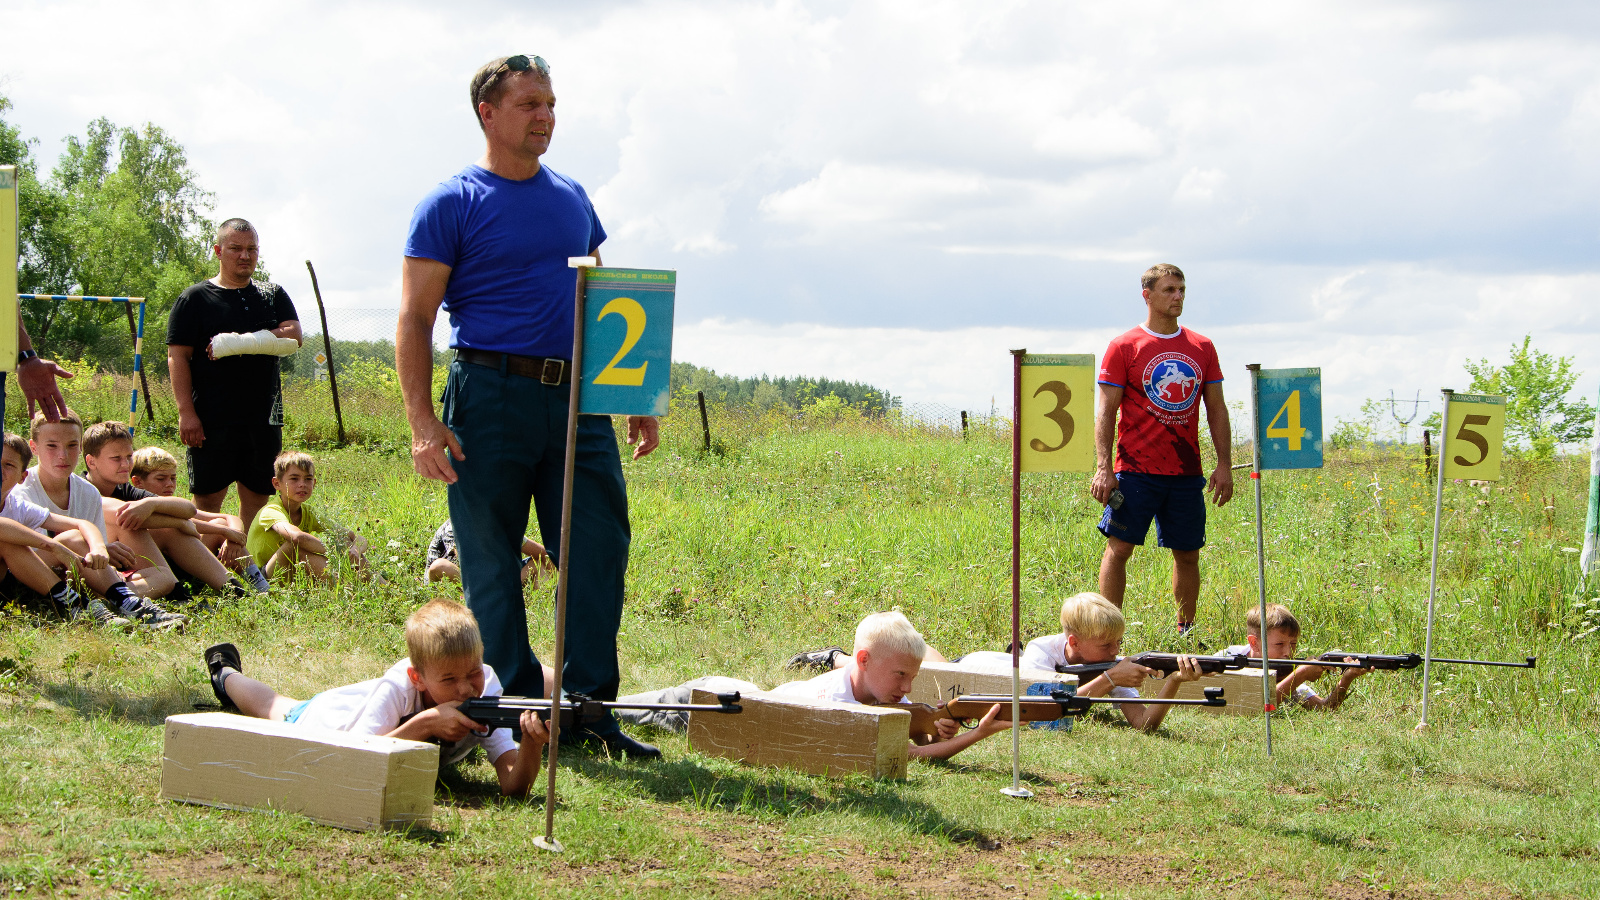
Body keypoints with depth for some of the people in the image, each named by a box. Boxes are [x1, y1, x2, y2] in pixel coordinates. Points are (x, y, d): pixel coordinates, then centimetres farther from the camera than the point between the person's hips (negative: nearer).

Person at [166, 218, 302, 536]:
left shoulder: (273, 296, 15)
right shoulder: (195, 299, 4)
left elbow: (294, 336, -2)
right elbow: (177, 357, -2)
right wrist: (186, 412, -12)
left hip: (263, 418, 4)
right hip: (212, 422, -4)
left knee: (257, 498, 6)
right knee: (208, 500, -5)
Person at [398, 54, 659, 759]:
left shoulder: (572, 199, 16)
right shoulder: (452, 205, -2)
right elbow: (414, 321, -5)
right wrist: (423, 422, -15)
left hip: (578, 397, 5)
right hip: (491, 396, -5)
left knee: (600, 548, 0)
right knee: (492, 563, 1)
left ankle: (589, 709, 8)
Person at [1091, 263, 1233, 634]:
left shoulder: (1202, 348, 10)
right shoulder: (1124, 347, -1)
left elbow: (1216, 409, 12)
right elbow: (1106, 410, -3)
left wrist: (1224, 464, 4)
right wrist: (1103, 468, -12)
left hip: (1187, 472, 4)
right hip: (1136, 470, -4)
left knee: (1188, 553, 8)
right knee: (1119, 547, -6)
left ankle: (1186, 631, 21)